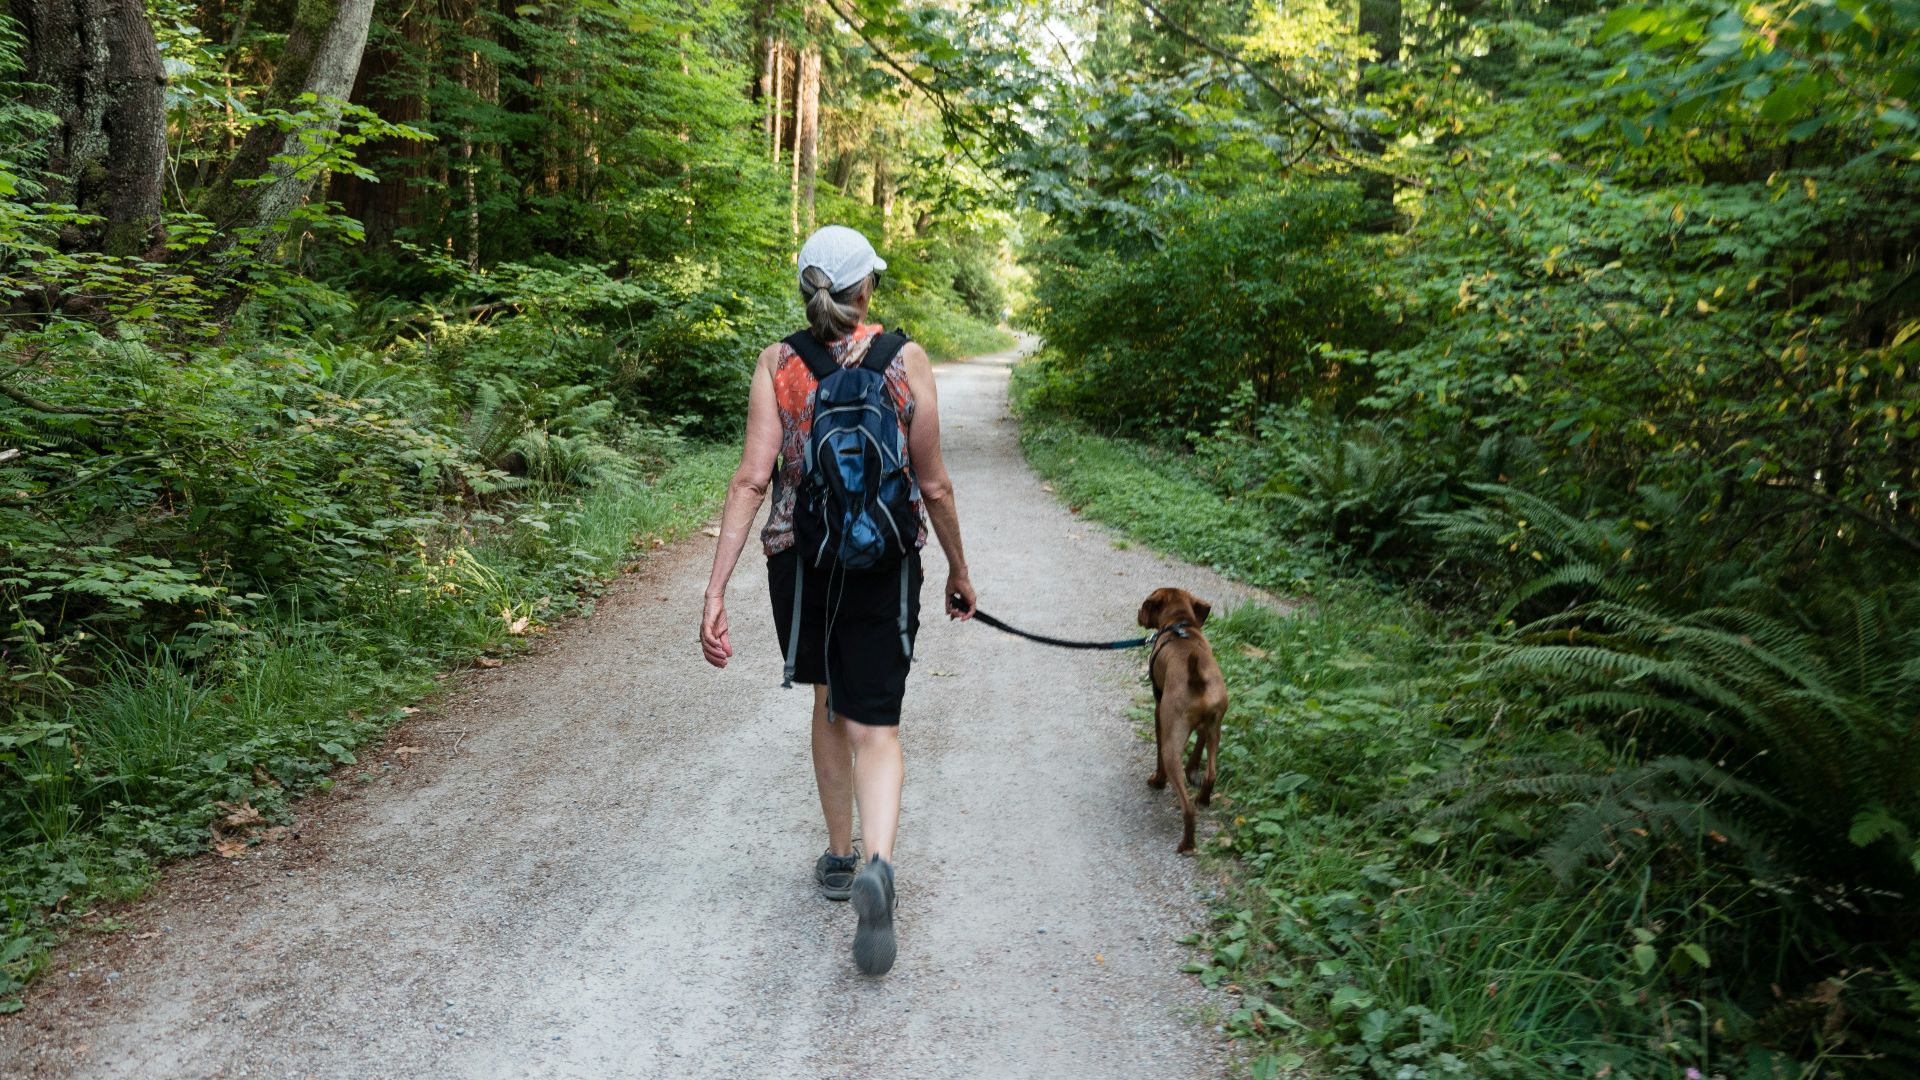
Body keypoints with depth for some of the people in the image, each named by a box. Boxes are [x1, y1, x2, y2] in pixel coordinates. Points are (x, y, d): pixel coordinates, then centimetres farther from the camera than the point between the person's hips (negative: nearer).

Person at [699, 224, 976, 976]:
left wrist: (716, 592, -12)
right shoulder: (906, 360, -4)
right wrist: (959, 572, 12)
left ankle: (840, 859, 35)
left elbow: (753, 478, -11)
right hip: (885, 564, -1)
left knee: (830, 703, 23)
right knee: (875, 725, 3)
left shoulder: (777, 362, -3)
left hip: (798, 556, 2)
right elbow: (933, 484, -2)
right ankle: (876, 864, -23)